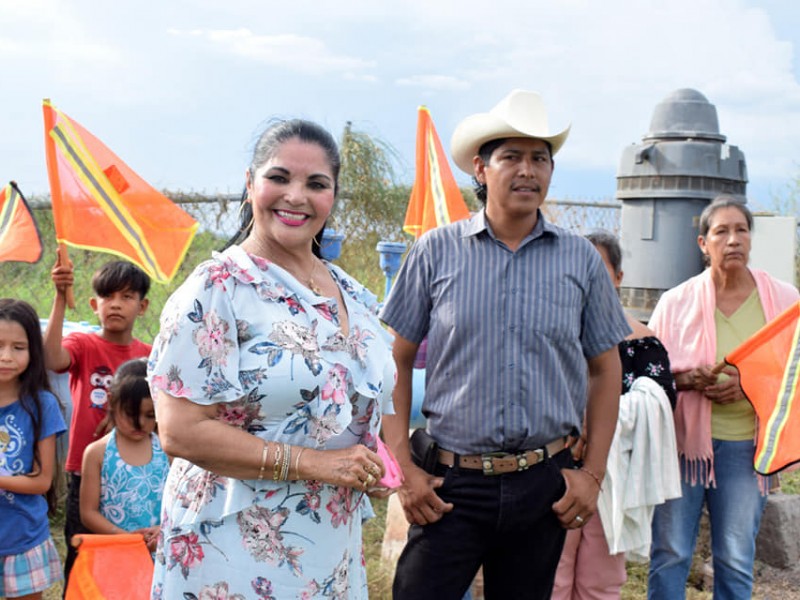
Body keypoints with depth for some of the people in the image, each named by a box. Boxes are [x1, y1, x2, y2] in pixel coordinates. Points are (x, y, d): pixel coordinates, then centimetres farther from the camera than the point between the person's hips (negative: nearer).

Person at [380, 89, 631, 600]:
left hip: (544, 485, 2)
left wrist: (593, 474, 4)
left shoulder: (582, 260, 3)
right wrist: (403, 467, -4)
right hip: (450, 483, -2)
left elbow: (605, 369, 10)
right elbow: (396, 362, 2)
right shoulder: (436, 251, -1)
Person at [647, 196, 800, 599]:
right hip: (683, 437, 0)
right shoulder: (676, 301, 2)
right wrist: (687, 379, -15)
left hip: (744, 443, 1)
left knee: (736, 561, 7)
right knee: (669, 553, 3)